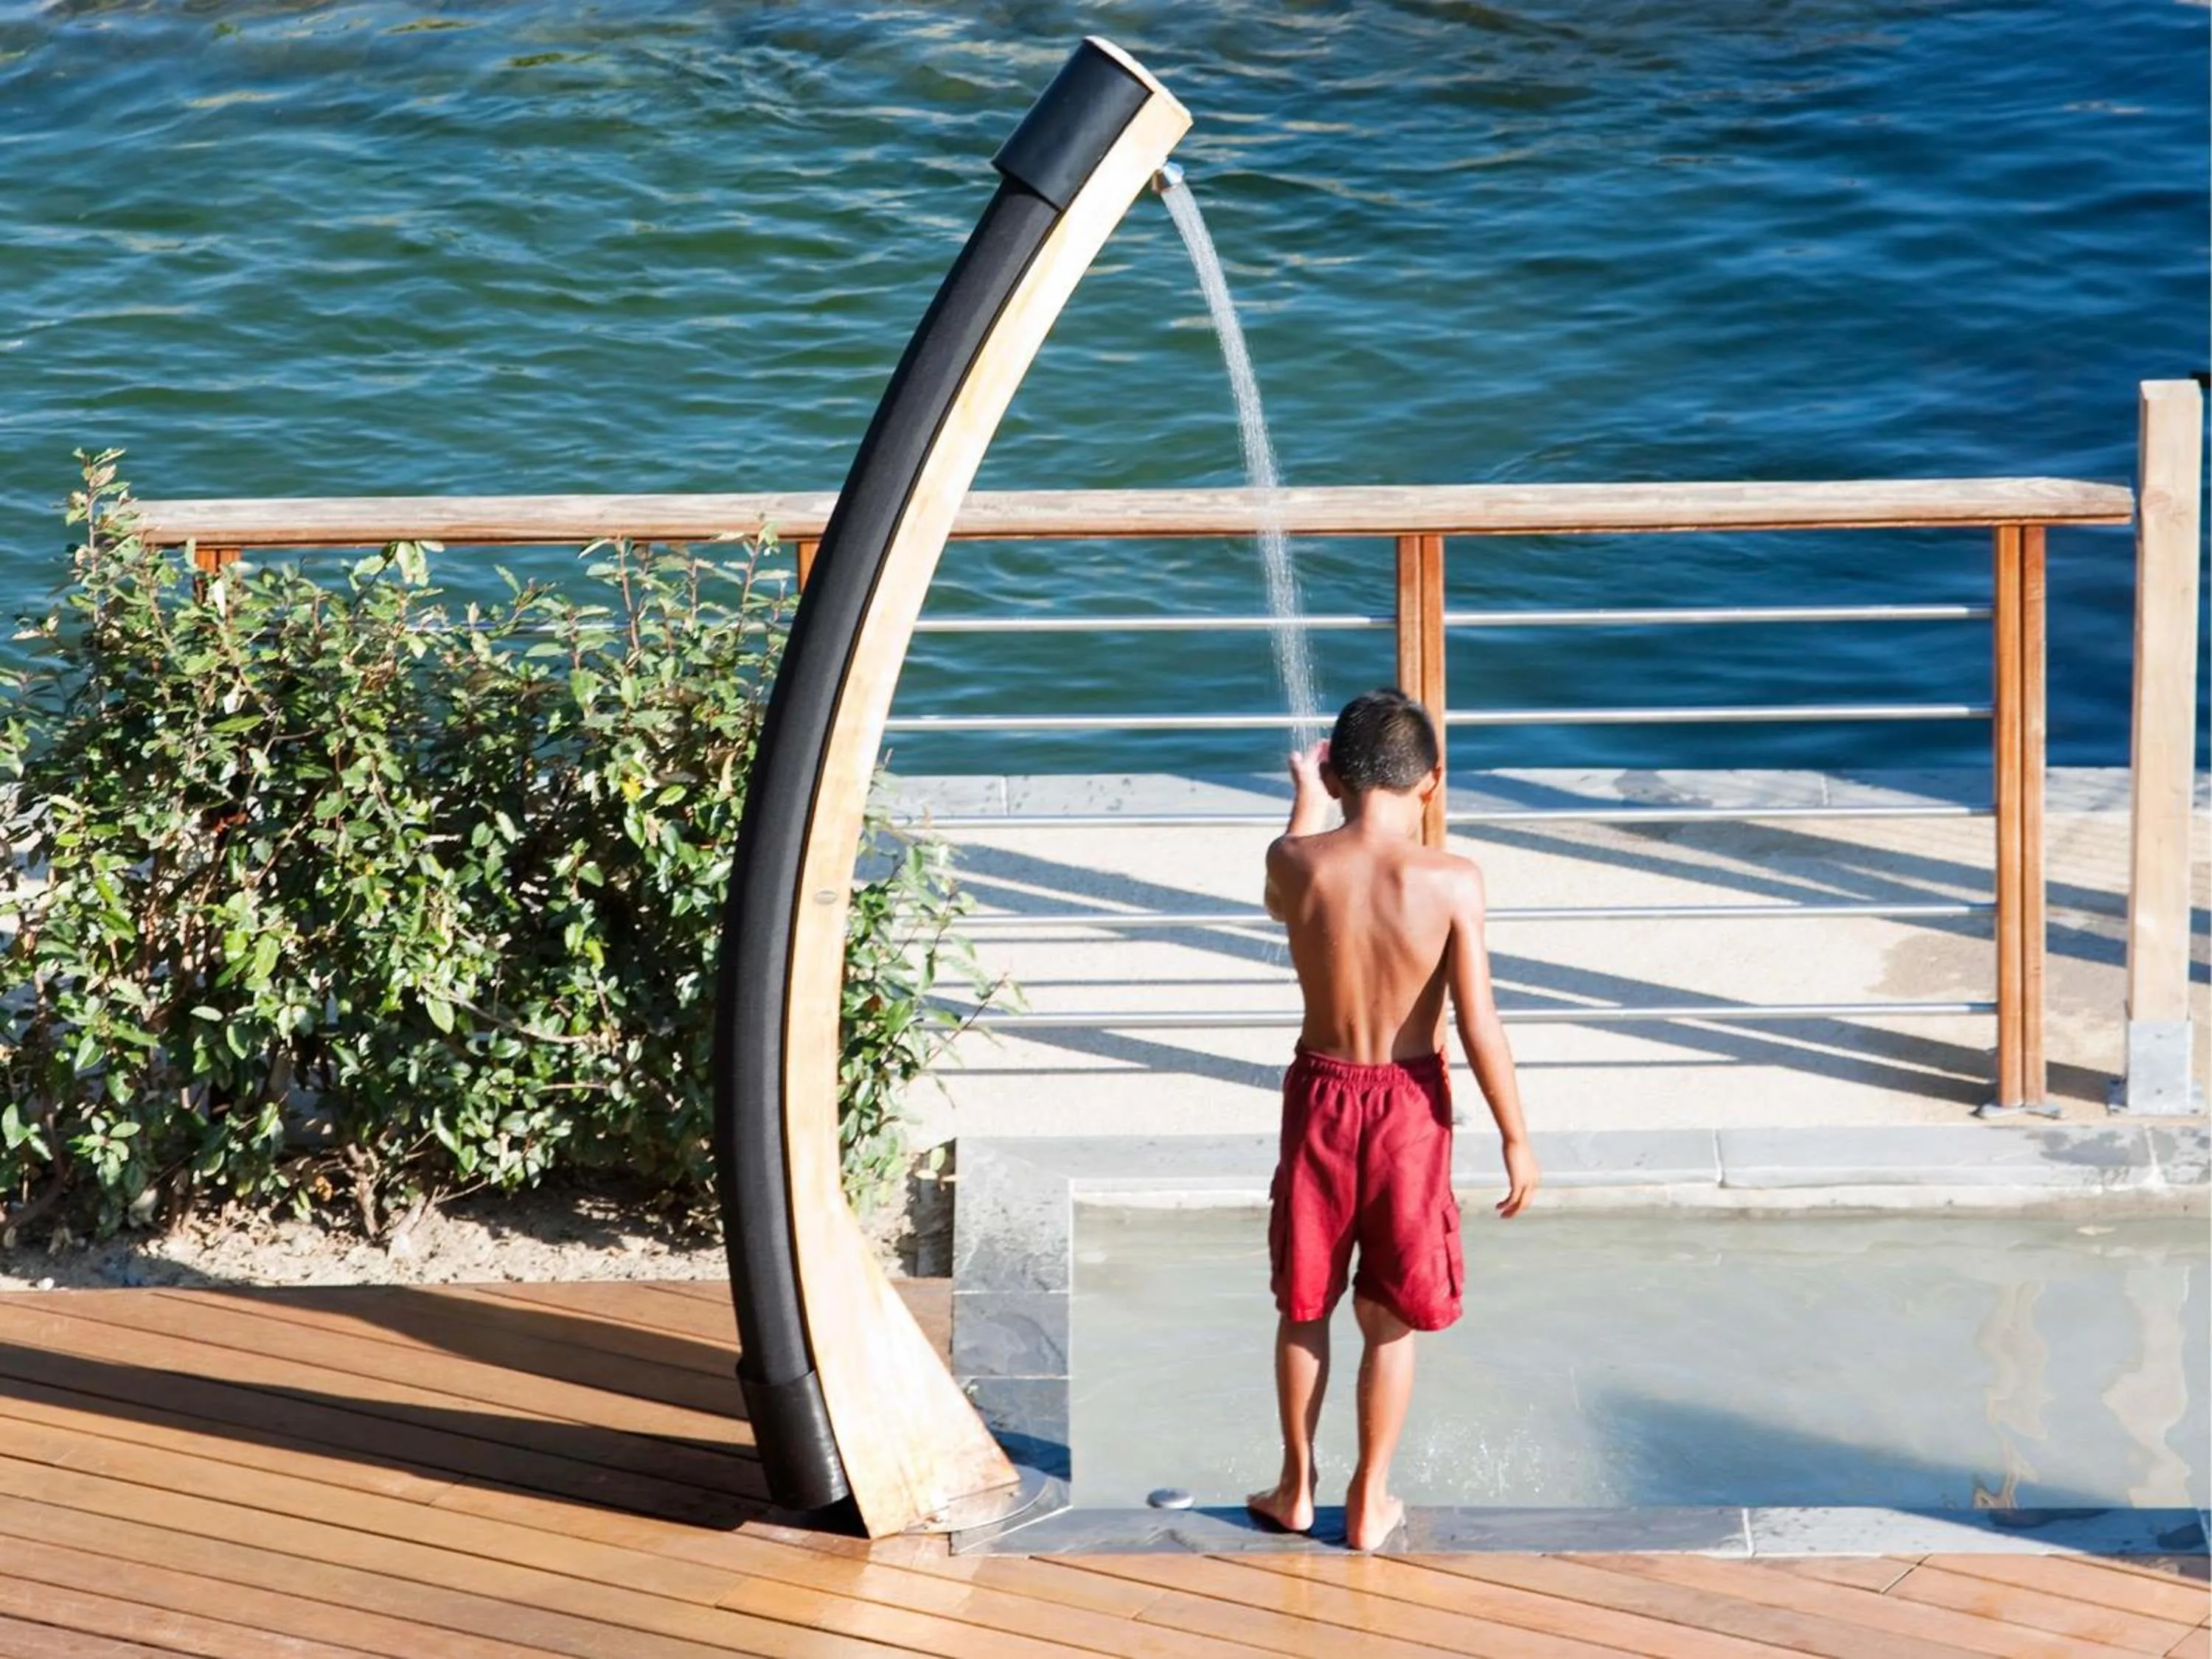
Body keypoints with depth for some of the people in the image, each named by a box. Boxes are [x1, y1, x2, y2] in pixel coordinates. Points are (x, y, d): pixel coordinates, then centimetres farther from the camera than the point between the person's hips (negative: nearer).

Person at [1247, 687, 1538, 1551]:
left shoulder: (1296, 862, -12)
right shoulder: (1451, 880, -18)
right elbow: (1479, 1025, -16)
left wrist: (1307, 798, 29)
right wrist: (1516, 1138, -5)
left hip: (1320, 1094, 2)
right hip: (1410, 1101, -1)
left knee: (1303, 1305, 19)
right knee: (1390, 1319, 13)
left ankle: (1297, 1487, 29)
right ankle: (1370, 1501, 22)